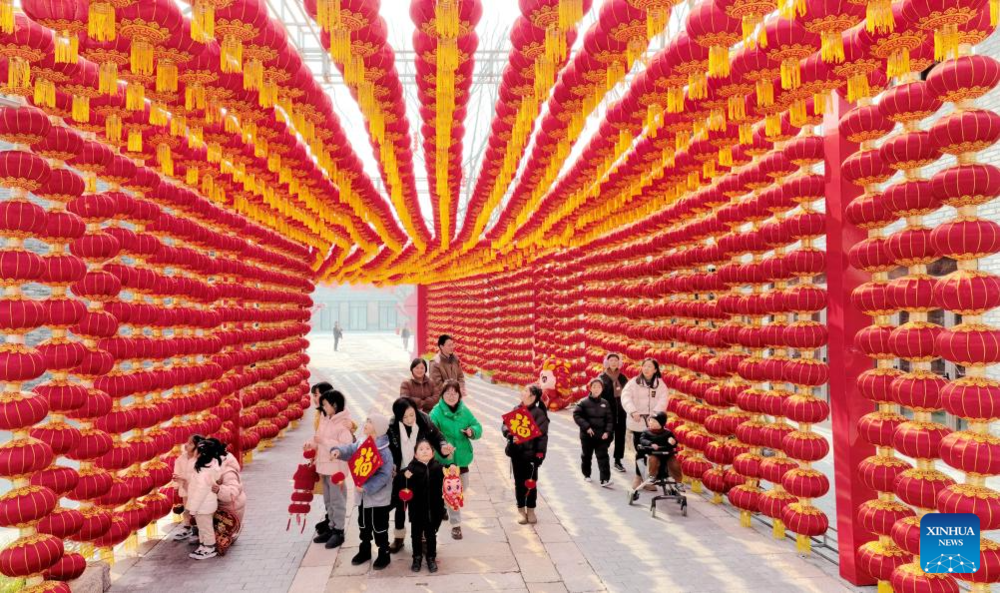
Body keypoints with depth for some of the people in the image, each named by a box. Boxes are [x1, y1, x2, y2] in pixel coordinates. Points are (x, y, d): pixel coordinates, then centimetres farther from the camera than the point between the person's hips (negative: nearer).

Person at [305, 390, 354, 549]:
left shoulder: (343, 423, -17)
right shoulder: (325, 419, 7)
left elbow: (346, 447, -24)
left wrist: (323, 441, -23)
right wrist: (312, 444, -4)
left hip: (337, 467, -8)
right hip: (325, 465, 8)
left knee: (337, 500, 1)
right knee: (328, 500, 17)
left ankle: (339, 531, 10)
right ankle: (331, 528, 28)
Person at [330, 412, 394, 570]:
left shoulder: (383, 451, -24)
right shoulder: (362, 442, 0)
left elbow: (384, 475, -27)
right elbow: (350, 450, 9)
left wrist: (366, 487, -29)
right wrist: (339, 451, -14)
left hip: (378, 496, -8)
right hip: (362, 494, 8)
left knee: (379, 527, 6)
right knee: (363, 524, 21)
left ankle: (384, 554, 22)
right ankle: (365, 550, 39)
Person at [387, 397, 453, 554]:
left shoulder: (424, 421, -20)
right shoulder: (391, 427, -20)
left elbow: (436, 435, -8)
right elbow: (388, 450, -8)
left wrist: (443, 446, -27)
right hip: (401, 472, 0)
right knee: (400, 504, 18)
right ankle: (399, 537, 37)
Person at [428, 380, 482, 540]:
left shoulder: (465, 411, 1)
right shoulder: (436, 413, -15)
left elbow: (478, 426, 5)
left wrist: (472, 431, -18)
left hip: (462, 457, 5)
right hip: (445, 458, -5)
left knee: (462, 486, 19)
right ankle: (456, 524, 18)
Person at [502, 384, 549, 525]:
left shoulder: (539, 413, -11)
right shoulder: (516, 409, 5)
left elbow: (542, 434, -12)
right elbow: (506, 425, 8)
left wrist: (540, 453, -16)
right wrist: (509, 433, -14)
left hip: (531, 454, -4)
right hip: (516, 452, 4)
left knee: (531, 482, 7)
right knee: (519, 482, 12)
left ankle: (530, 510, 22)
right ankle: (521, 510, 24)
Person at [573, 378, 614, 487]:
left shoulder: (605, 403, 2)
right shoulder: (583, 402, -8)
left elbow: (609, 419, 6)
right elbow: (576, 415, -12)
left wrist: (607, 431, -7)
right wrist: (586, 427, -18)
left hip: (601, 436, 1)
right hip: (587, 435, -1)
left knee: (603, 457, -5)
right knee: (586, 456, 15)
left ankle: (605, 479, -7)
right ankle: (586, 474, 35)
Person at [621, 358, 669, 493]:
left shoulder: (660, 384, 5)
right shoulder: (634, 382, 1)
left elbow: (662, 400, -6)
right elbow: (626, 397, -11)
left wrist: (655, 413, -23)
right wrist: (633, 411, -26)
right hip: (637, 423, -1)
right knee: (640, 450, 3)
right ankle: (639, 476, 18)